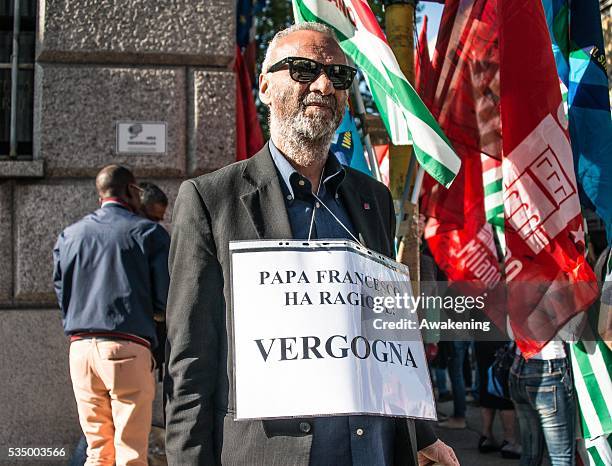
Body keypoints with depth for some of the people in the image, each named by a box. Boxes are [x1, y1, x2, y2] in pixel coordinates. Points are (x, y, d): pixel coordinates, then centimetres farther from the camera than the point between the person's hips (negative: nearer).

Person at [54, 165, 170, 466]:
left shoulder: (68, 236, 14)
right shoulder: (149, 232, 1)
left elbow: (62, 298, 15)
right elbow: (167, 301, -2)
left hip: (80, 348, 4)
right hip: (128, 348, -4)